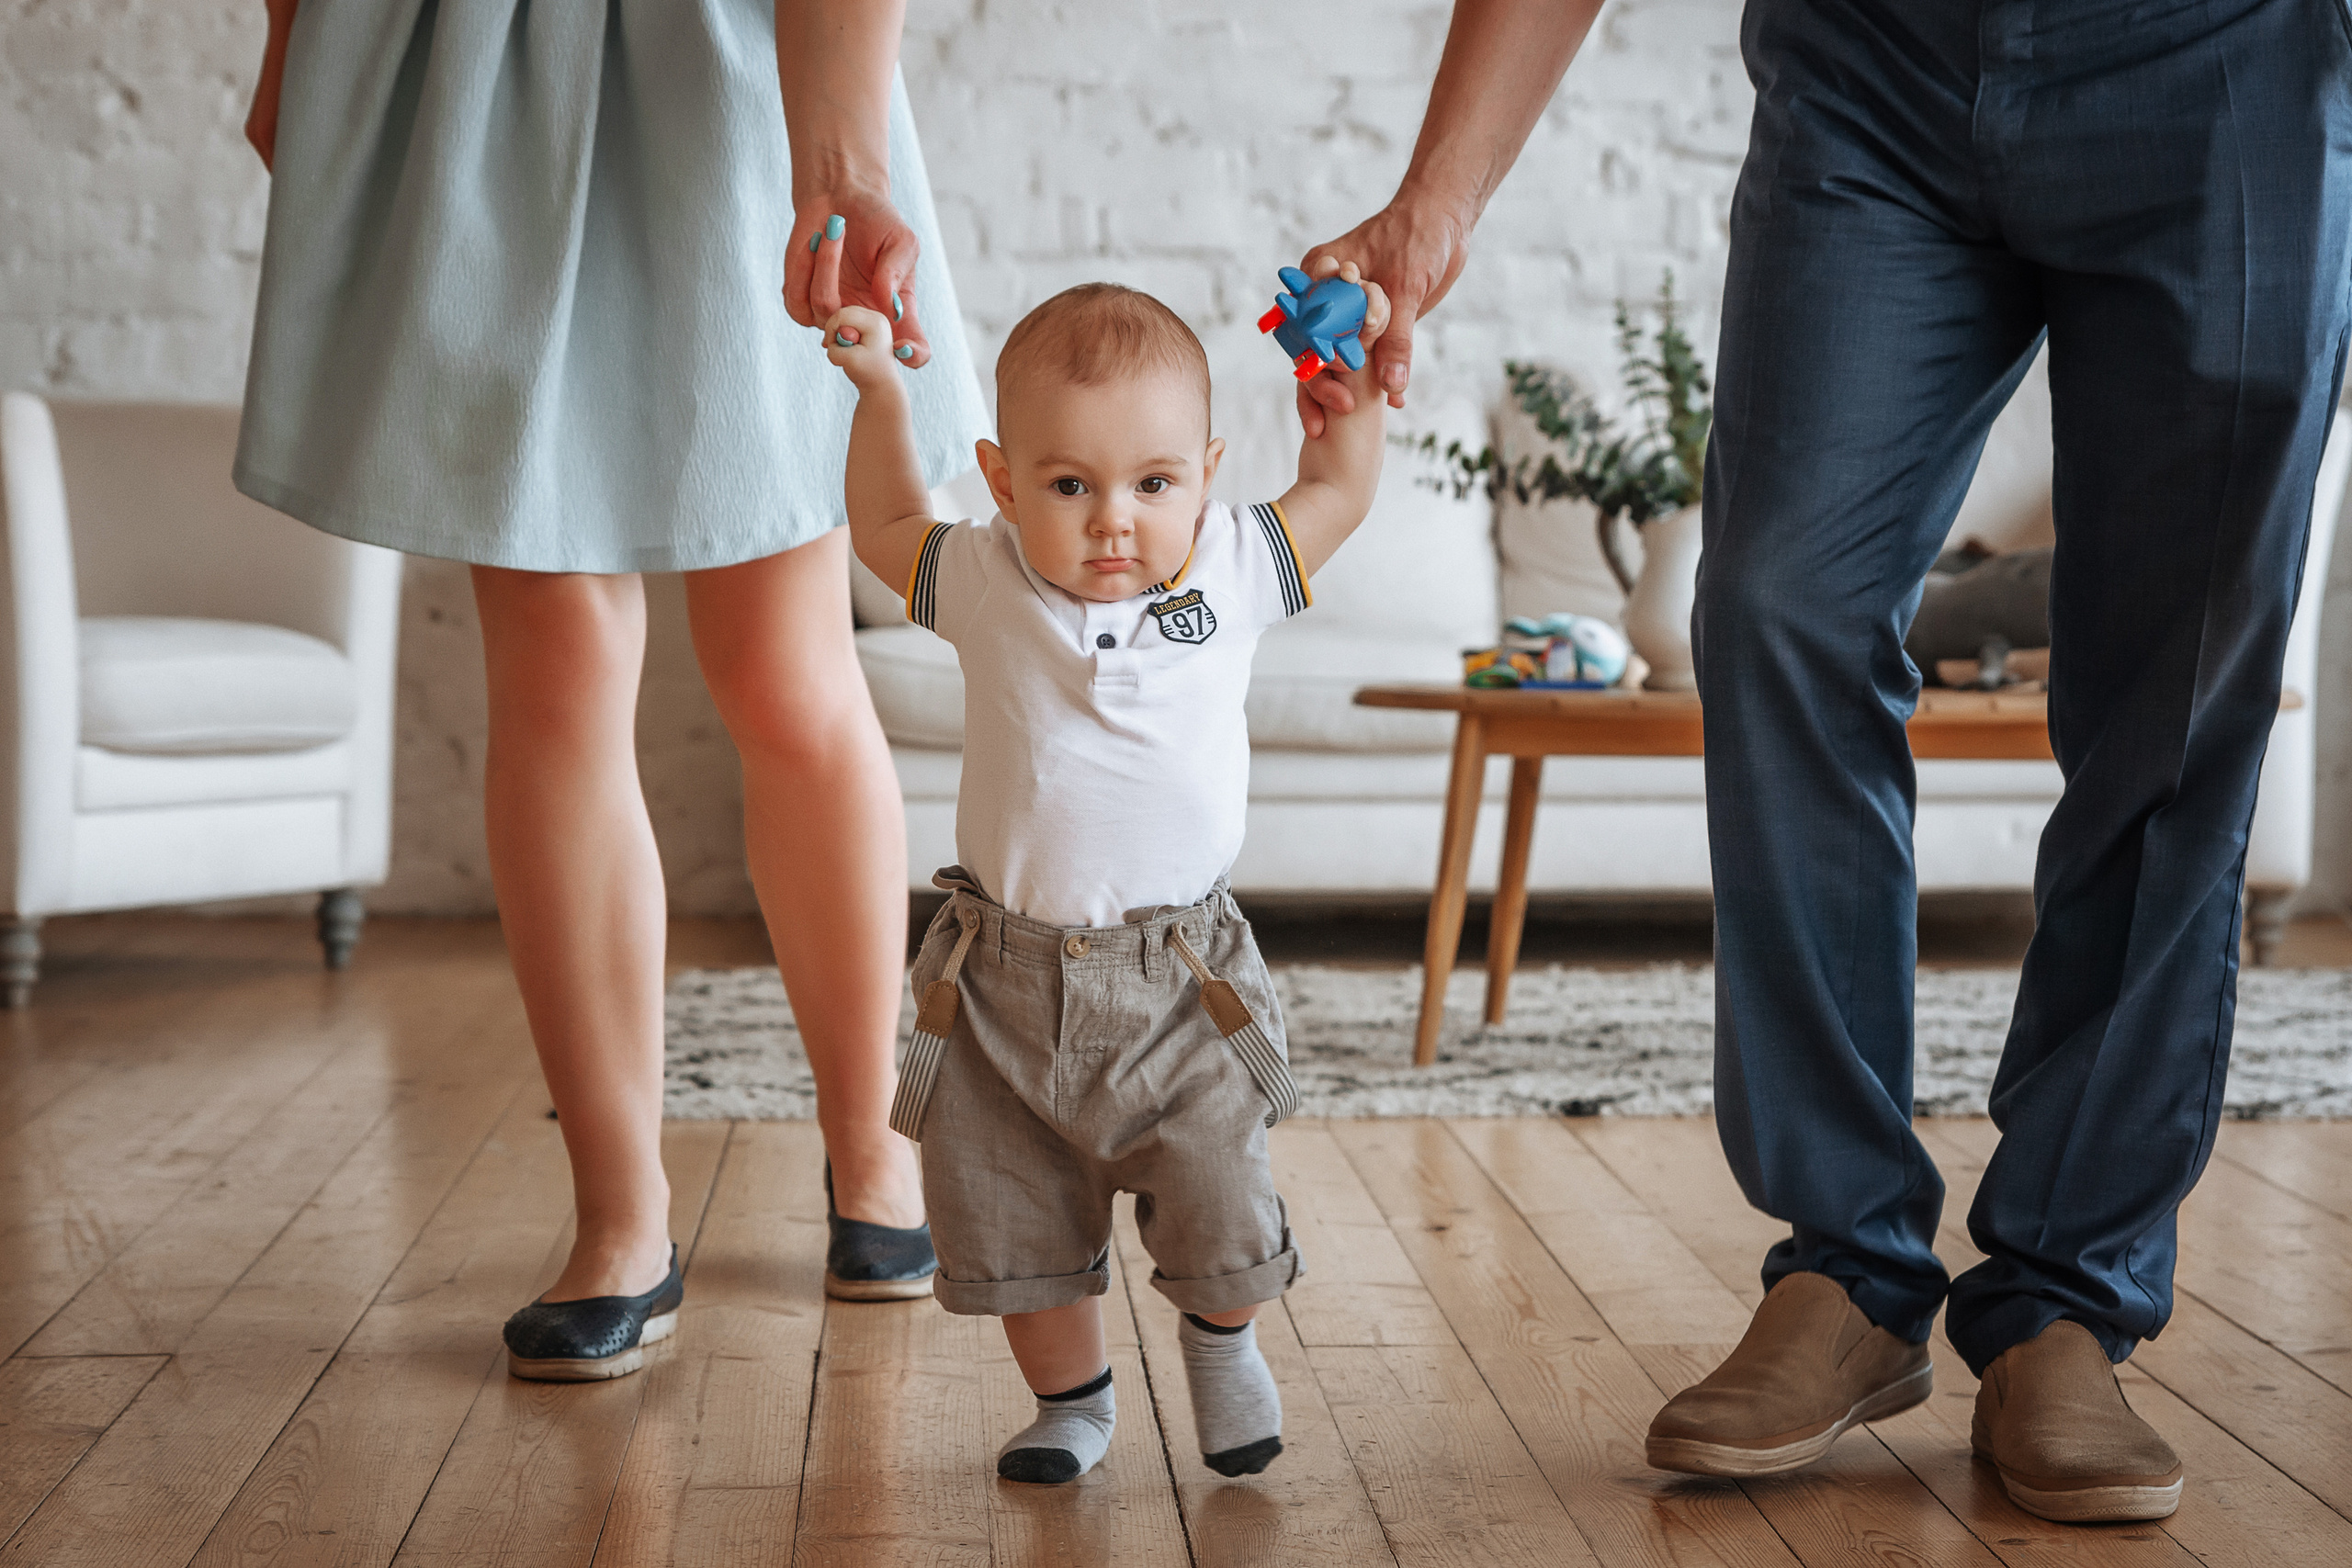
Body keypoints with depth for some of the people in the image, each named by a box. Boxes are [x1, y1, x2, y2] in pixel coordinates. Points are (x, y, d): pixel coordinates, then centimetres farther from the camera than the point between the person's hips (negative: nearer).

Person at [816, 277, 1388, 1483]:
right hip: (1008, 979, 1)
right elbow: (886, 528, 17)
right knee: (1011, 1229, 9)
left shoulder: (1229, 571, -4)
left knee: (1219, 1219, 1)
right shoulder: (986, 586, -3)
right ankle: (1072, 1395, 34)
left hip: (1179, 983, -1)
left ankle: (1222, 1341, 35)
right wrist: (880, 396, 10)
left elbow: (1335, 495, 13)